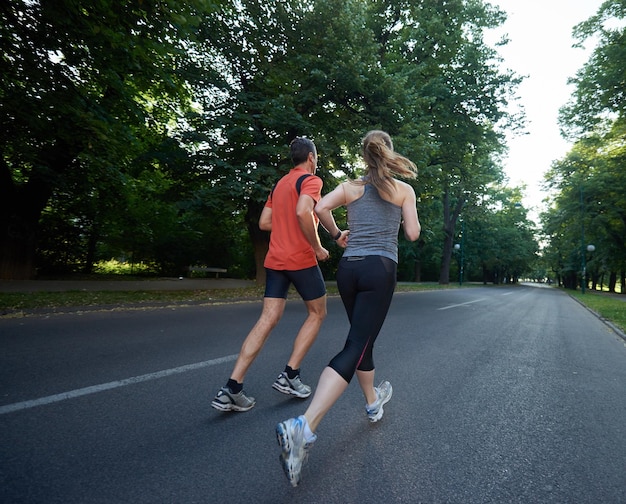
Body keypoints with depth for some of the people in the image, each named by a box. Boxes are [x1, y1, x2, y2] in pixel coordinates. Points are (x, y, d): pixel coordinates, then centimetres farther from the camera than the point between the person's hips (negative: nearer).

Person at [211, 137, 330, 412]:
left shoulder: (279, 184, 19)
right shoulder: (311, 180, -5)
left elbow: (264, 222, 17)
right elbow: (303, 212, -24)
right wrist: (317, 247, -14)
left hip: (275, 260, 7)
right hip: (301, 259, -6)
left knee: (267, 320, 2)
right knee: (317, 314, 13)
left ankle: (231, 389, -3)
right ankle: (289, 376, 10)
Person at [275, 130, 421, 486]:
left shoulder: (351, 187, 12)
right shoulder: (404, 189, 7)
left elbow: (320, 208, -5)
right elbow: (413, 234, 4)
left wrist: (337, 234, 12)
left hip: (348, 269, 4)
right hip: (380, 270, -4)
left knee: (363, 340, 21)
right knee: (355, 347, -10)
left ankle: (373, 403, 40)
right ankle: (304, 426, -24)